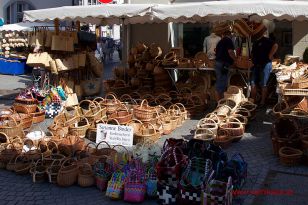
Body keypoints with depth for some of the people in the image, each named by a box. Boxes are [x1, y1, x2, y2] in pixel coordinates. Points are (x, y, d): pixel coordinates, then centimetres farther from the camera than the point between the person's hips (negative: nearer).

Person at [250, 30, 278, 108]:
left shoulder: (266, 40, -7)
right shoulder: (256, 42, 18)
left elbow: (275, 46, -23)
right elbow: (253, 53, 29)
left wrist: (270, 56, -20)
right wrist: (252, 59, 13)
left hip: (265, 64, -8)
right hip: (256, 65, 8)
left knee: (263, 84, -2)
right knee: (253, 84, 6)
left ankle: (262, 102, 5)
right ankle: (253, 101, 13)